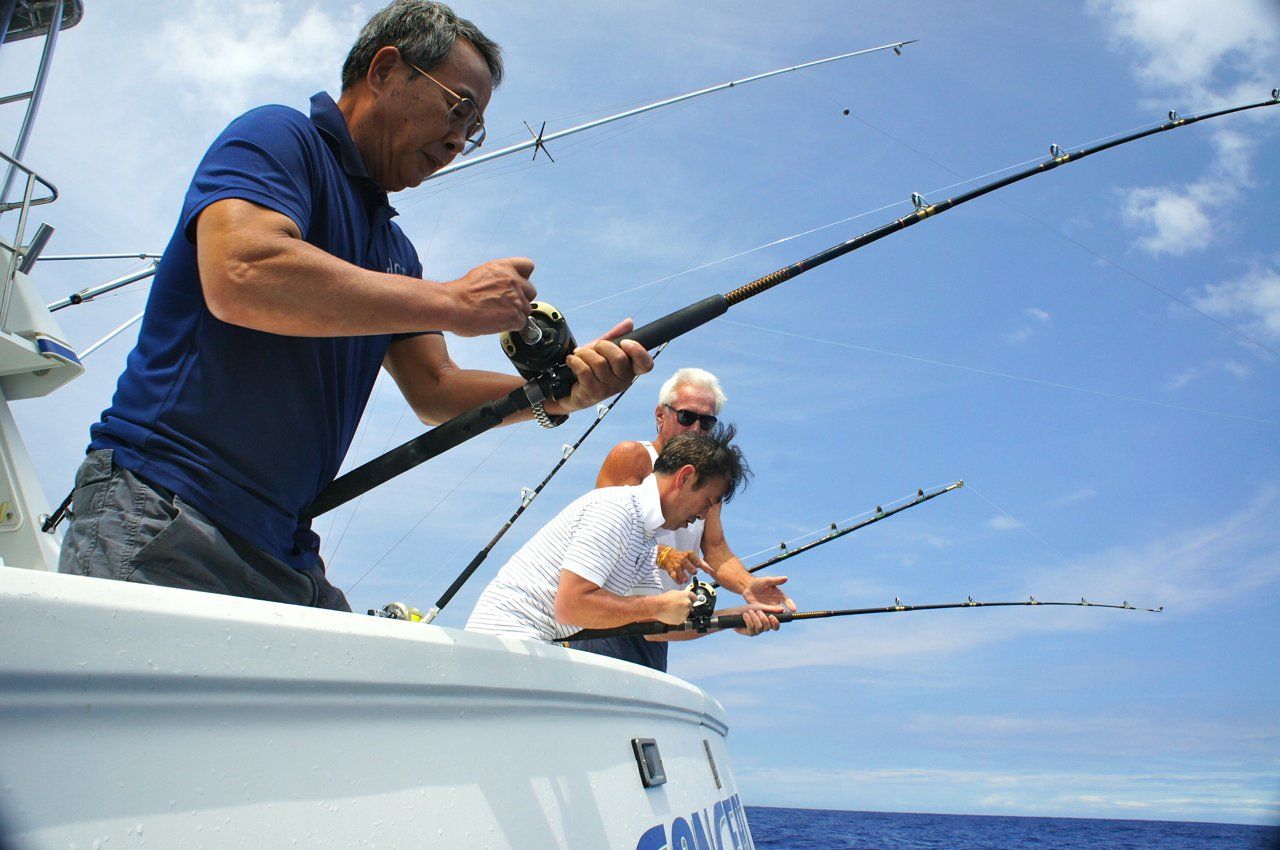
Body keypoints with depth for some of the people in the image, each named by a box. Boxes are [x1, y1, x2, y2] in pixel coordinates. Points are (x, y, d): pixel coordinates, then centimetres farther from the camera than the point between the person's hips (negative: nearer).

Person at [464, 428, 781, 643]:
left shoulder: (646, 543, 13)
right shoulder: (618, 508, -17)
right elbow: (571, 605, -24)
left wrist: (733, 617, 5)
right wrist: (659, 606, -15)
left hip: (540, 647, 10)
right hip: (507, 634, -9)